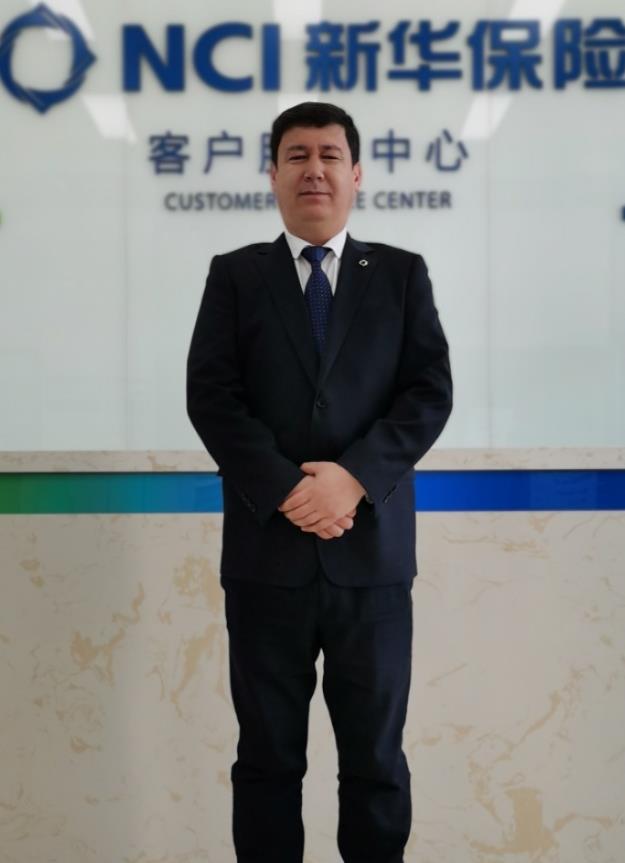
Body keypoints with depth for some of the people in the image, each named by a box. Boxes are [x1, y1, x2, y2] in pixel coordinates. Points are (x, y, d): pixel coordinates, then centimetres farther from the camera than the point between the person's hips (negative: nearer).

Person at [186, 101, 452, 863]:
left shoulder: (402, 274, 9)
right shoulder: (234, 276, 8)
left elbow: (431, 393, -1)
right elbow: (211, 397, -3)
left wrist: (354, 476, -15)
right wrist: (285, 489, -15)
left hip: (372, 548, 0)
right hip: (267, 549, 0)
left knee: (375, 755, 10)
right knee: (267, 754, 10)